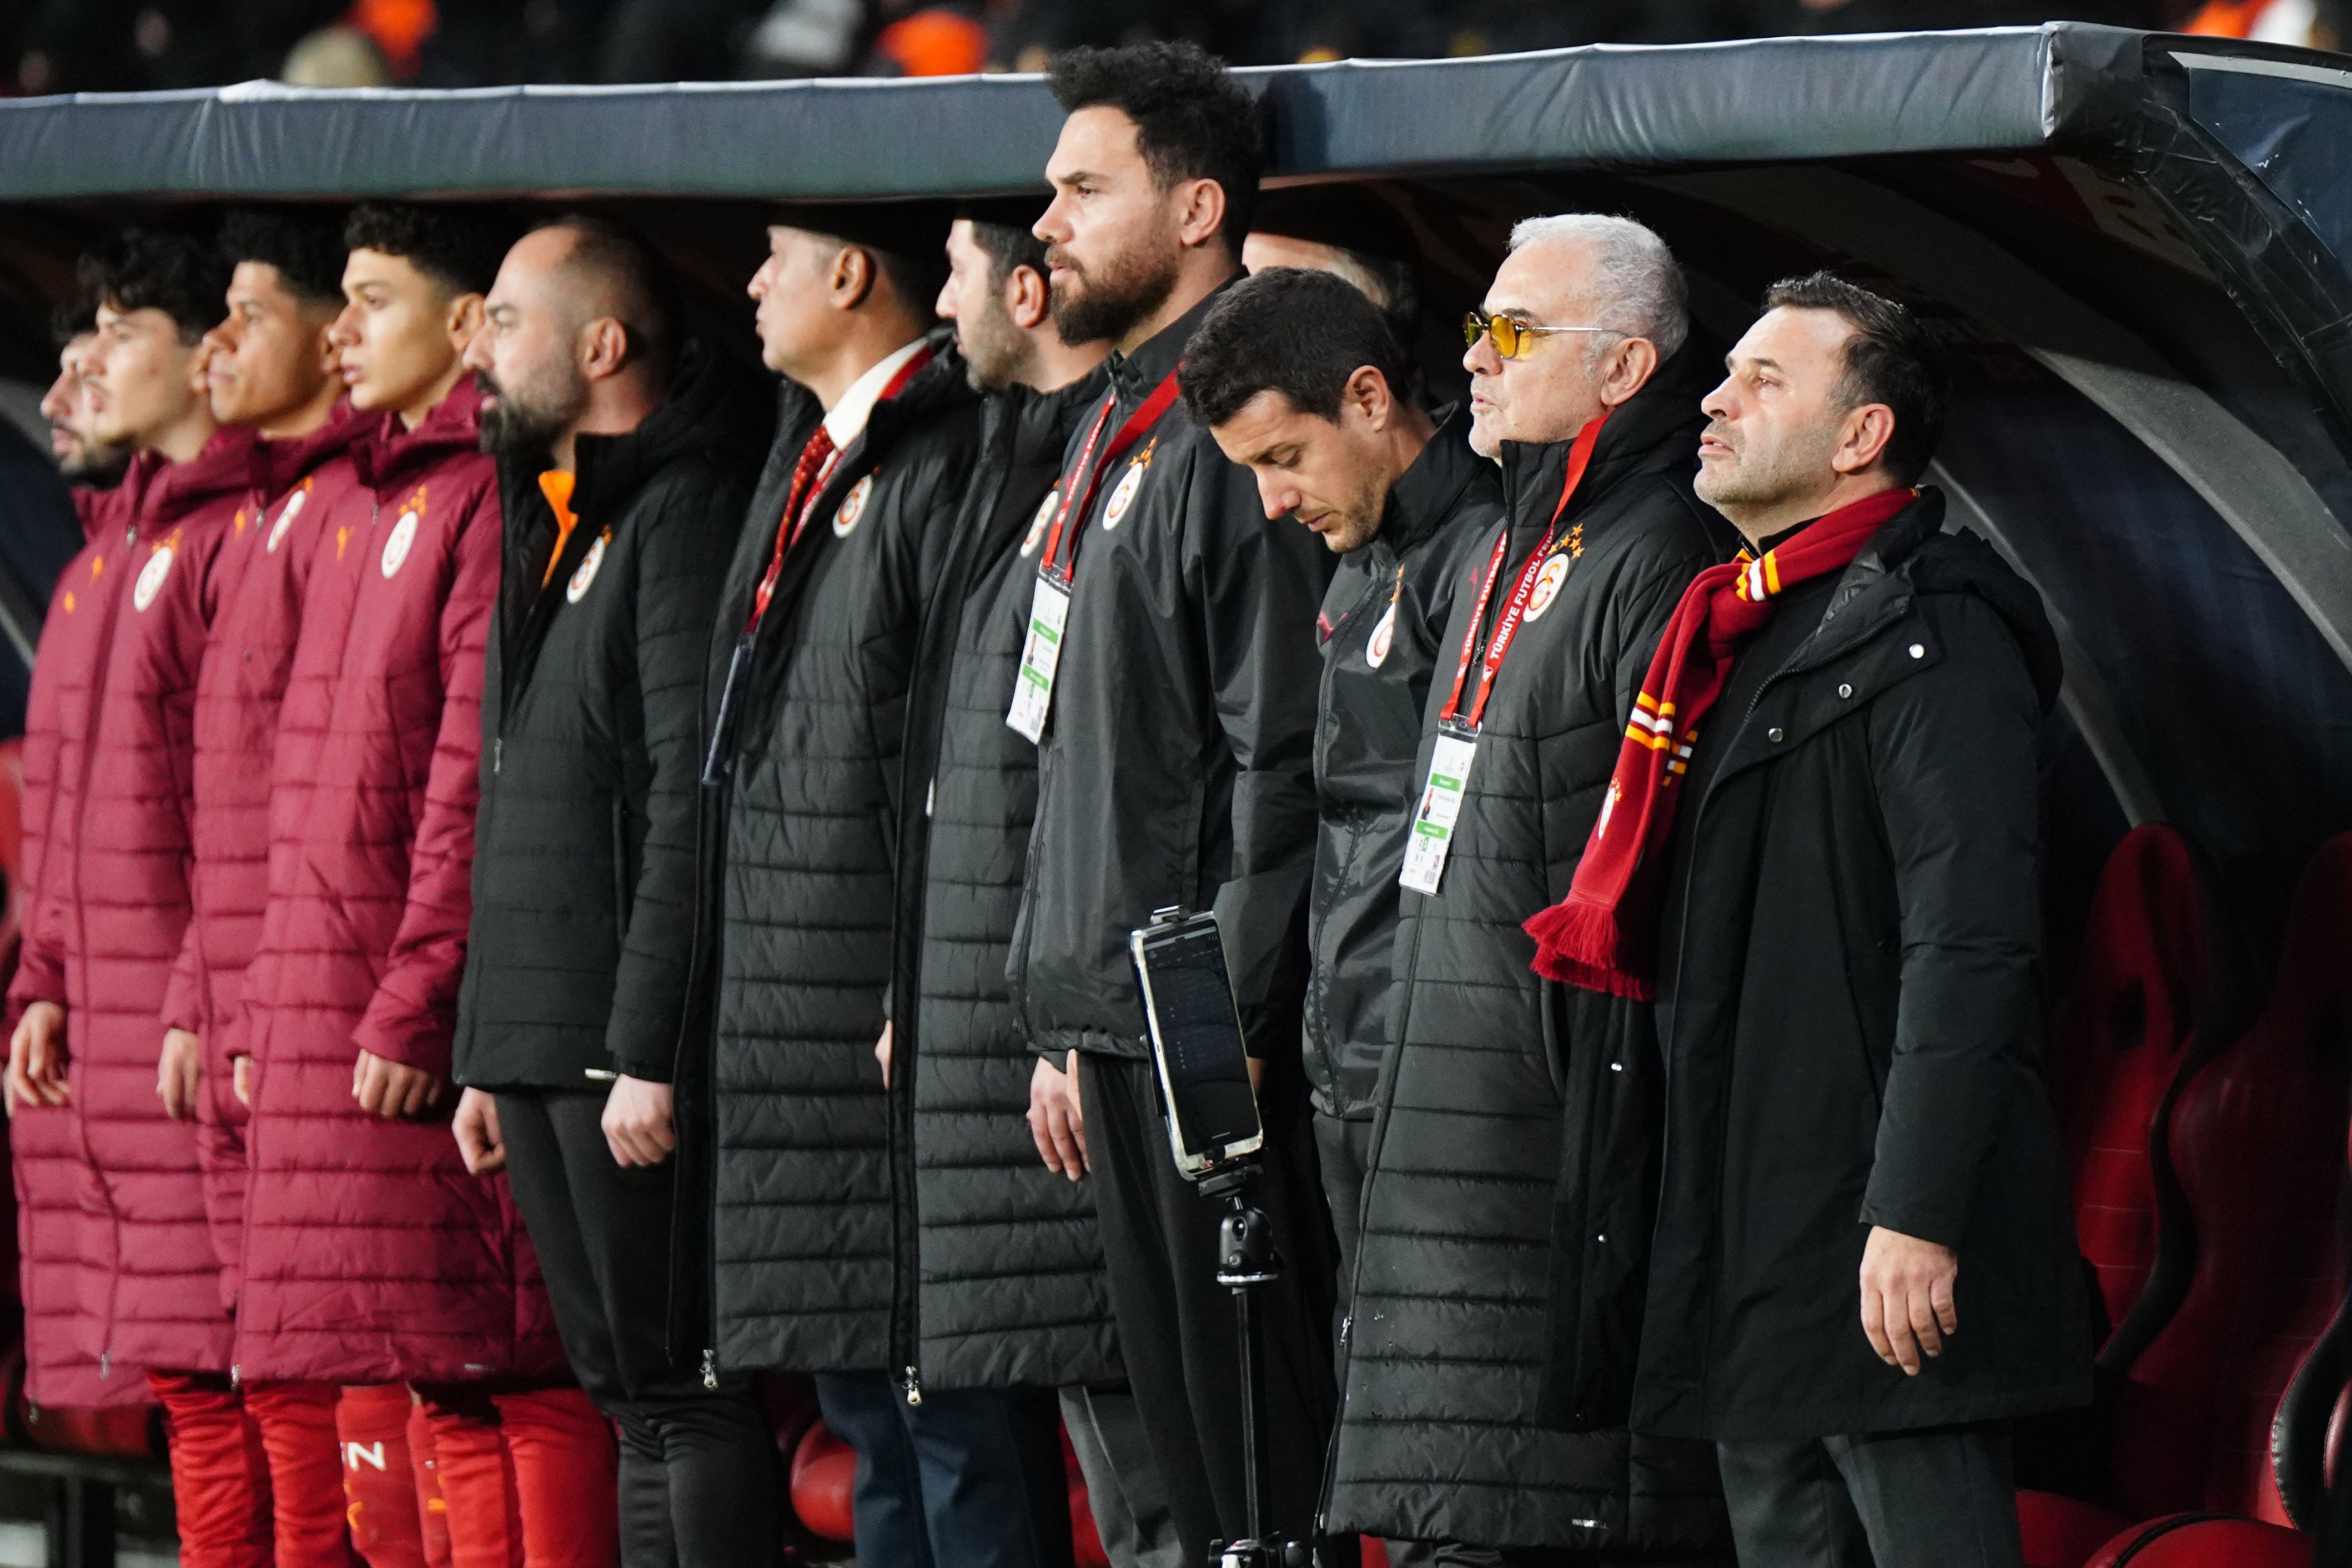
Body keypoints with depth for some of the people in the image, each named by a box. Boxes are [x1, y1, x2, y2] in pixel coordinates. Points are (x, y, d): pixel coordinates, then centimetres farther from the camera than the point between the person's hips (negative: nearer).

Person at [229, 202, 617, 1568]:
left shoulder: (487, 494, -10)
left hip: (432, 1007, -9)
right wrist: (272, 1003, 18)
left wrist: (417, 998, -19)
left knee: (510, 1368, -8)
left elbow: (477, 775, -16)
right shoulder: (385, 503, 20)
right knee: (449, 1375, 9)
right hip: (336, 1010, 9)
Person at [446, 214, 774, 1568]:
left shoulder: (685, 514, -11)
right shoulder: (555, 528, 20)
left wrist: (651, 1052, -22)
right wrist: (483, 1054, 20)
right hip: (538, 1046, 10)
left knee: (688, 1390, -8)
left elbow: (693, 804, -18)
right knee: (630, 1393, 10)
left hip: (629, 1050, -10)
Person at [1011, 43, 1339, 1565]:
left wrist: (1229, 1014, -20)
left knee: (1254, 1444, -6)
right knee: (1167, 1431, 11)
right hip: (1118, 1026, 10)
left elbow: (1283, 755, -18)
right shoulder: (1115, 428, 18)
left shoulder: (1239, 428, -12)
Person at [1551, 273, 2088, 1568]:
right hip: (1755, 1248, 10)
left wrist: (1918, 1216, -25)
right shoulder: (1741, 633, 18)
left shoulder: (1934, 633, -12)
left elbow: (1971, 949, -20)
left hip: (1887, 1256, -10)